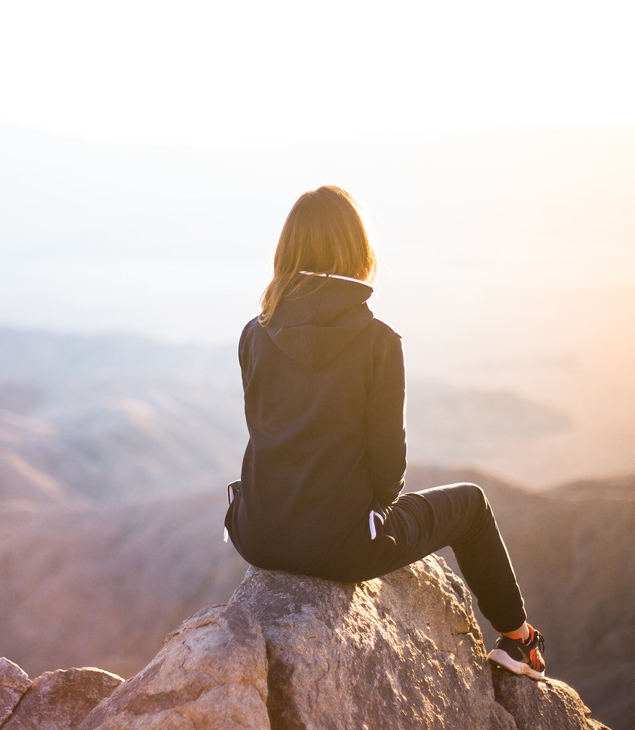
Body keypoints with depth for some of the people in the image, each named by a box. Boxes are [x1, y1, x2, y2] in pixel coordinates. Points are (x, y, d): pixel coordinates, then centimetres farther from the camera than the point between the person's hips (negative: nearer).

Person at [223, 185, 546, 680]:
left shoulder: (256, 335, -1)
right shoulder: (378, 340, -13)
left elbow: (262, 429, 9)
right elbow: (388, 457, -10)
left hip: (259, 539, 5)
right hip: (340, 546, -4)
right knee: (469, 502, 22)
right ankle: (517, 638, 39)